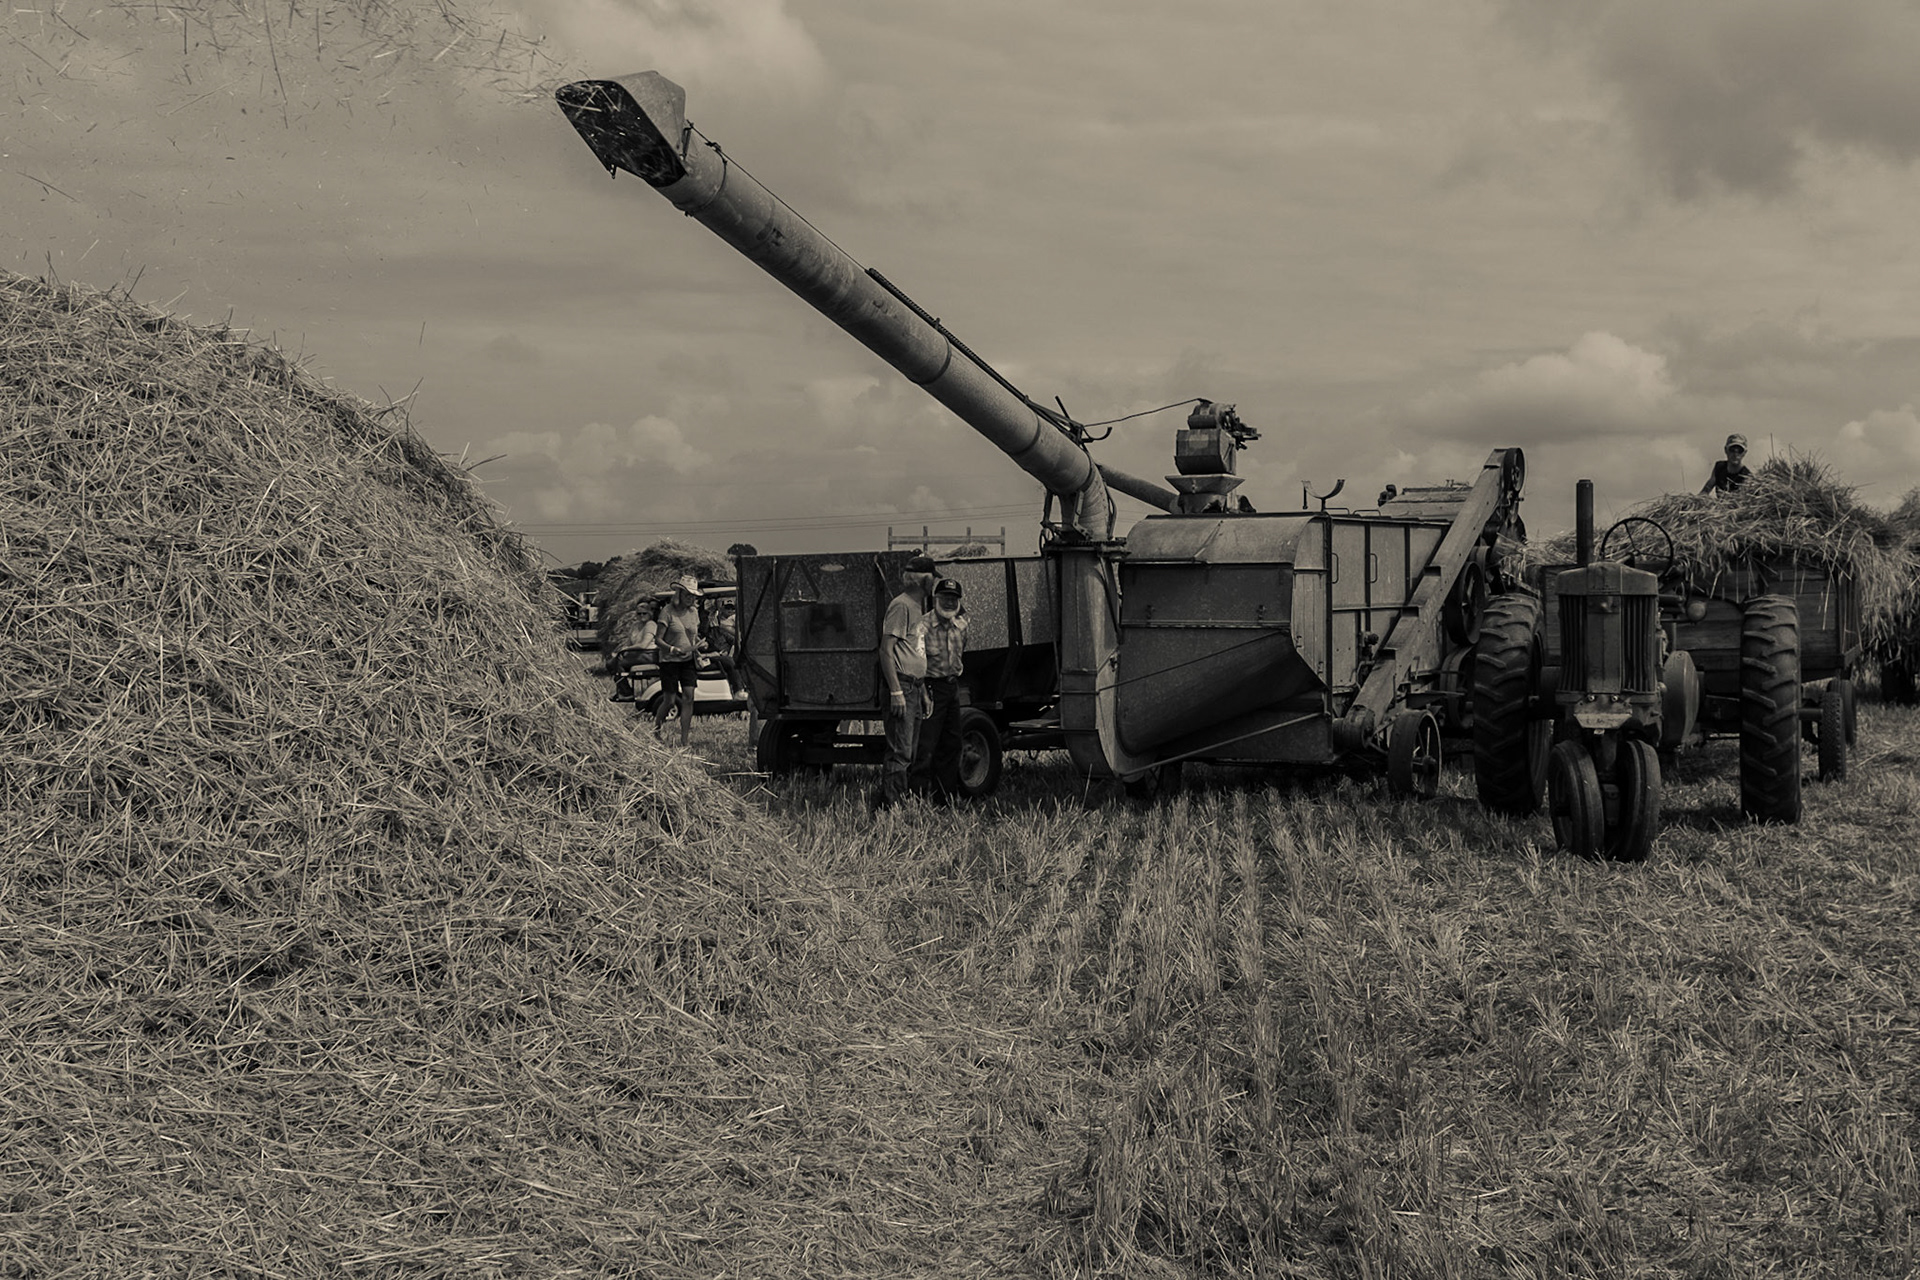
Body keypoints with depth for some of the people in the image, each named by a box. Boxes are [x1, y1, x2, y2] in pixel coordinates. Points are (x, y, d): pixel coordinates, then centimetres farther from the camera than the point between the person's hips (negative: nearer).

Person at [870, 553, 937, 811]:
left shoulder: (917, 607, 19)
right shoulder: (901, 605, -10)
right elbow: (886, 650, -16)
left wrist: (923, 690, 22)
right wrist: (896, 691, -21)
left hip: (913, 687, 10)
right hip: (902, 685, -10)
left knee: (909, 753, 10)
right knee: (900, 753, -12)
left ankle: (879, 801, 14)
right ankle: (889, 805, -11)